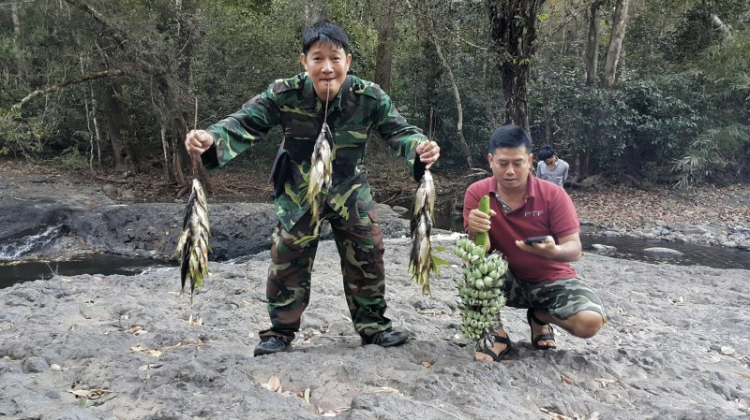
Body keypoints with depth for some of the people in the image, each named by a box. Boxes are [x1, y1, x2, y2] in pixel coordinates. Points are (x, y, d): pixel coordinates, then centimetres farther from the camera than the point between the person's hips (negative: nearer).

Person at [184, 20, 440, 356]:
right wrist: (210, 139, -45)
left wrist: (420, 147, -43)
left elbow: (399, 130, -19)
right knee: (287, 259, 3)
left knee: (367, 256, 5)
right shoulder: (284, 94, -24)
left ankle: (373, 325, 25)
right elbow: (244, 123, -25)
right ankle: (280, 331, 20)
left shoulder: (368, 96, -22)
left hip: (350, 189, 1)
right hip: (298, 191, -1)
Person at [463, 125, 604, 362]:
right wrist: (475, 232, -42)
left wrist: (554, 251, -42)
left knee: (590, 322, -24)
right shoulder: (477, 193, -13)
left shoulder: (553, 195, -15)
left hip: (551, 280, 1)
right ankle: (497, 336, -12)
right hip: (508, 280, 0)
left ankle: (540, 317, 11)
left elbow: (574, 249, -17)